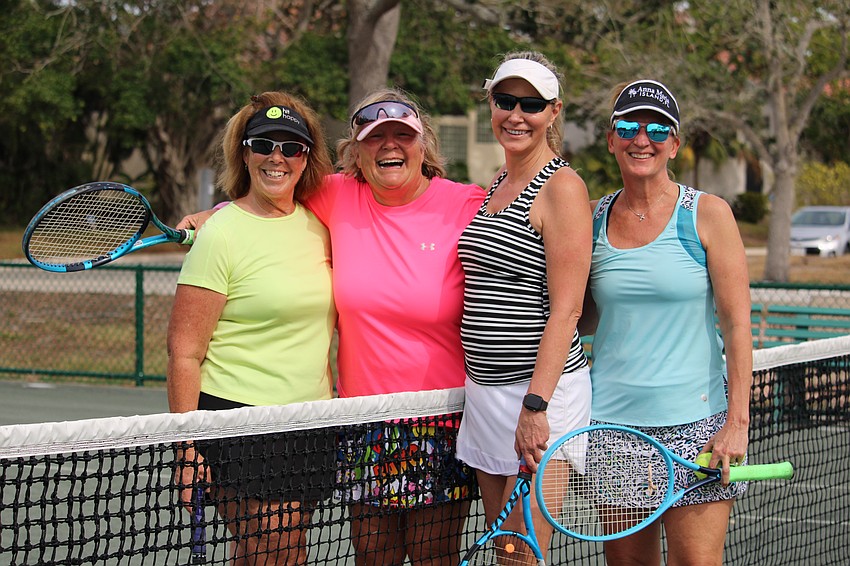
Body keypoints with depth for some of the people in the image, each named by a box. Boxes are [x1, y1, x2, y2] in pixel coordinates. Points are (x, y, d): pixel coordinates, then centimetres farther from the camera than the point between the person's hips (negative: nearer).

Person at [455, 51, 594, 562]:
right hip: (485, 388, 8)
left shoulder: (563, 186, -10)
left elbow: (566, 308, -16)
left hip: (542, 387, -8)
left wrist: (535, 405, -21)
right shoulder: (494, 187, 15)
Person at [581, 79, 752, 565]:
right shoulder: (593, 218, 7)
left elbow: (737, 324, -6)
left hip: (695, 423, -3)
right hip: (613, 422, 4)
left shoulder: (708, 214, -3)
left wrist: (737, 421, -13)